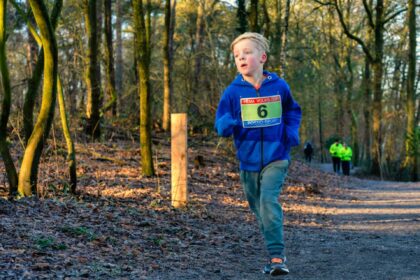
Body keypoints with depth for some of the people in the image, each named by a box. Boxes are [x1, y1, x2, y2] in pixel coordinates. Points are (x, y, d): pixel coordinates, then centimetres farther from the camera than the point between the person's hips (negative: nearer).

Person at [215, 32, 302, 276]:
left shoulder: (279, 86, -3)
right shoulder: (233, 91, -5)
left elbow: (293, 111, 16)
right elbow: (221, 124, -5)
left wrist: (292, 132, -1)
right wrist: (227, 124, -28)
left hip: (277, 157, -2)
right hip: (248, 161, 3)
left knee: (269, 200, -23)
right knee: (260, 209, 12)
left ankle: (277, 257, -21)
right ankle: (277, 256, 28)